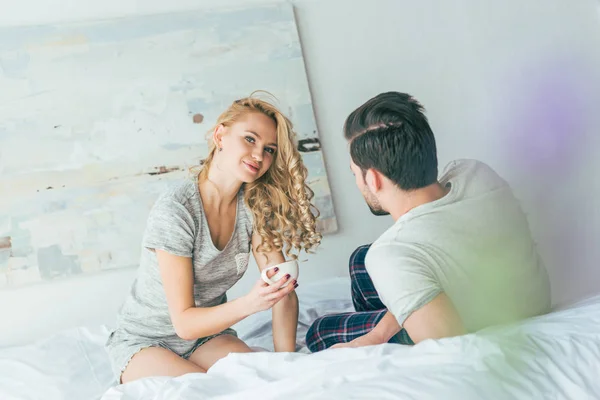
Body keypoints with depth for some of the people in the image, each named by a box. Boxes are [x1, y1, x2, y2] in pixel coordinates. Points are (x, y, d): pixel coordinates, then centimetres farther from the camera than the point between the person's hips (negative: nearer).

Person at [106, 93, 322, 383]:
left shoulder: (255, 205, -8)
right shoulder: (176, 208, -24)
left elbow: (284, 292, -10)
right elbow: (184, 322, -23)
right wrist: (249, 304, -40)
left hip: (209, 334, 4)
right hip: (145, 342, -4)